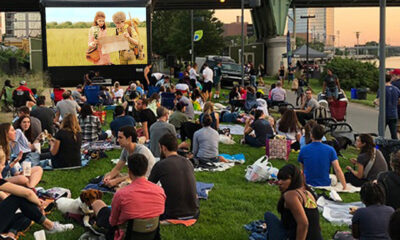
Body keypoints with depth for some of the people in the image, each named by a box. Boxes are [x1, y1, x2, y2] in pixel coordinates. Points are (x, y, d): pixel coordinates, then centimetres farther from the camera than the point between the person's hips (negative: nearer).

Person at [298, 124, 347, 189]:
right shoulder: (330, 150, -7)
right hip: (325, 184, 0)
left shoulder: (303, 150, -5)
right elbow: (338, 170, -13)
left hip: (308, 184, 0)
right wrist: (344, 186, -8)